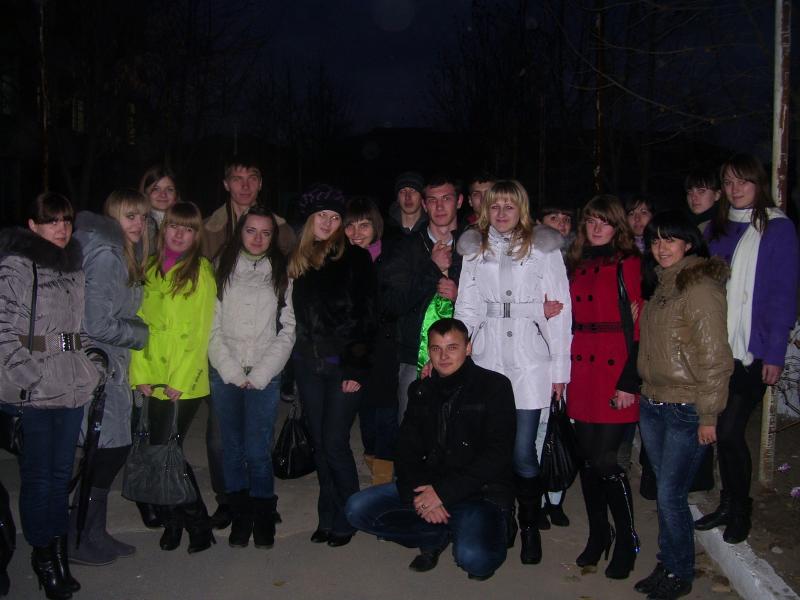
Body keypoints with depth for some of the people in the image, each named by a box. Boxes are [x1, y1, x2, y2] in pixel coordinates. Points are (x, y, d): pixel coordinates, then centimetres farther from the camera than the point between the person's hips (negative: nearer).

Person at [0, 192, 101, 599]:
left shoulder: (74, 265, 13)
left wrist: (92, 366, 15)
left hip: (74, 384, 6)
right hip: (35, 391, -6)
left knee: (62, 471, 13)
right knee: (39, 474, 4)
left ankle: (59, 550, 25)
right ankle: (43, 554, 19)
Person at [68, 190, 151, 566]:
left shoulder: (122, 255, 14)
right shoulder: (105, 255, -17)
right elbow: (99, 325, -21)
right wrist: (143, 333, -8)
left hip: (111, 369, 9)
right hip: (99, 368, -9)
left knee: (111, 451, 14)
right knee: (108, 452, -2)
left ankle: (94, 535, 26)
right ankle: (76, 541, 12)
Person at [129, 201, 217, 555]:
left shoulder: (201, 271, -4)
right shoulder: (152, 269, 11)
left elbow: (199, 333, -9)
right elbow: (141, 323, 8)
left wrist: (180, 381, -13)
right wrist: (141, 373, -1)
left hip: (185, 383, -5)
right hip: (154, 382, 5)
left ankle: (198, 526, 10)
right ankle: (173, 522, 24)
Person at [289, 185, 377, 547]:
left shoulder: (355, 259, -3)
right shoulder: (299, 261, 10)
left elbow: (366, 316, -7)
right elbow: (295, 315, 13)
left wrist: (357, 368, -13)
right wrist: (296, 359, 6)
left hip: (343, 363, -5)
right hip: (308, 364, 5)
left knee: (335, 443, -5)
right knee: (319, 444, 10)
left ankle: (347, 519, 12)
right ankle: (327, 517, 22)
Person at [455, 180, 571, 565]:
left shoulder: (544, 248, 2)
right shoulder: (474, 249, 11)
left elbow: (560, 310, 0)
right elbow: (466, 308, 12)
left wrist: (560, 367, -3)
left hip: (530, 362, -2)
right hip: (486, 360, 3)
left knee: (523, 453, -4)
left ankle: (530, 527, 17)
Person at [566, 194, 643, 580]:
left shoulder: (627, 263, -3)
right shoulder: (577, 265, 15)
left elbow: (636, 324, -9)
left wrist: (629, 381, -14)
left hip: (614, 370, -5)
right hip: (581, 369, 6)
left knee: (604, 460, -6)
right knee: (588, 457, 10)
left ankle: (627, 541, 13)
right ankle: (598, 533, 27)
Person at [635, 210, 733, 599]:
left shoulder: (701, 288, -14)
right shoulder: (663, 285, 12)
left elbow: (715, 358, -16)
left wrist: (709, 415, -14)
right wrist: (640, 390, 14)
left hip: (686, 410, -8)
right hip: (652, 405, 8)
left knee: (671, 495, -1)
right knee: (664, 491, 15)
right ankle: (667, 565, 29)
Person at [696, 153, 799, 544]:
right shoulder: (716, 229, 13)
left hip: (753, 351, -5)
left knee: (730, 431, -4)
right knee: (722, 430, 11)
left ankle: (740, 511, 16)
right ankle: (728, 505, 27)